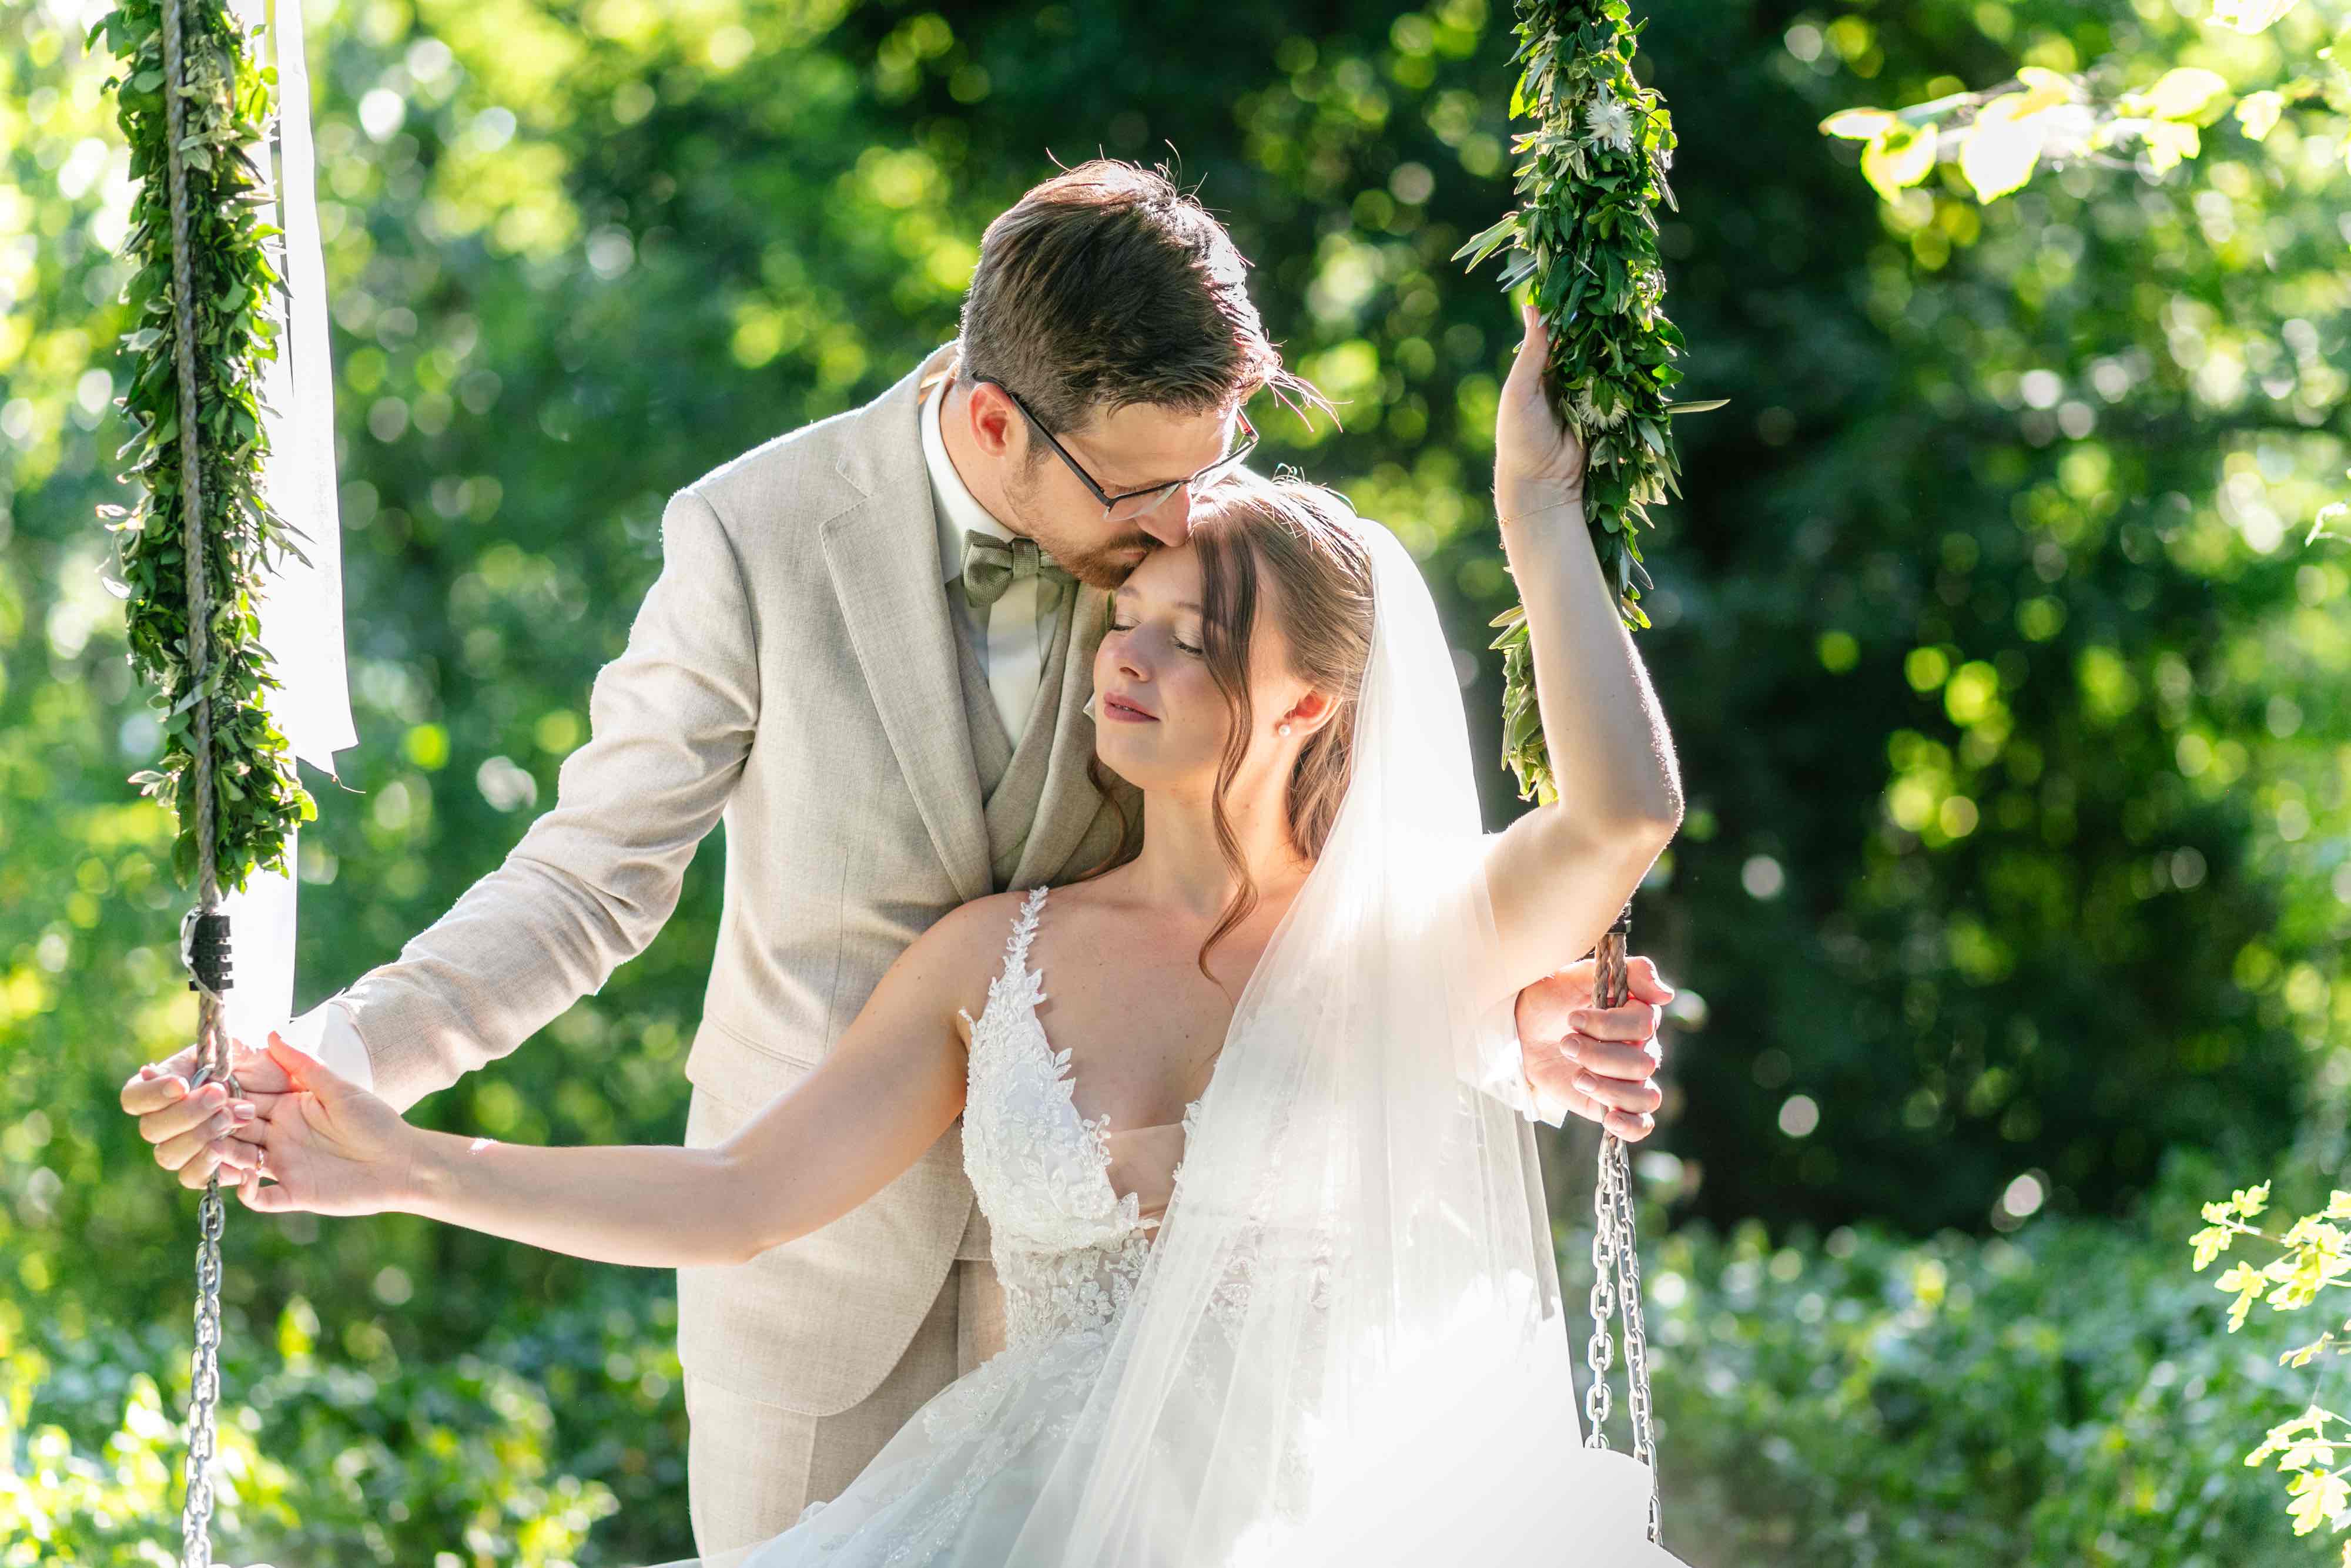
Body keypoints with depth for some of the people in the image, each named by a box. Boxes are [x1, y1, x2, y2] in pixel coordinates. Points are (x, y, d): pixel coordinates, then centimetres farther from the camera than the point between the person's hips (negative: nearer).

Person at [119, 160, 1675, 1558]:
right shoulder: (759, 538, -17)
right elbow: (593, 881, -12)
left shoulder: (1198, 532, -12)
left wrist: (1506, 1030, -22)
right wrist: (329, 1062, -26)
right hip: (819, 1257, -1)